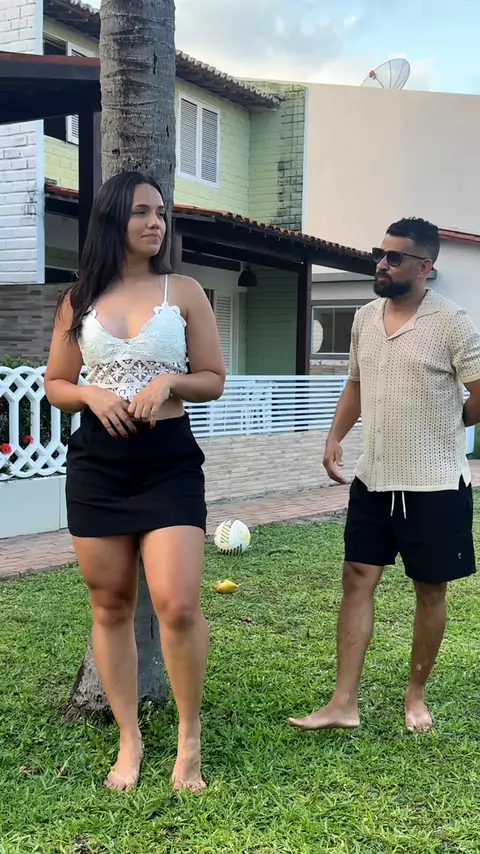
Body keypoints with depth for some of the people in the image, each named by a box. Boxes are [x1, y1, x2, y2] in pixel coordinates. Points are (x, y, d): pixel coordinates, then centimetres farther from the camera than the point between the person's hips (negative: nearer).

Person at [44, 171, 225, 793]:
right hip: (97, 462, 2)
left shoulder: (184, 292, 3)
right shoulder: (79, 300, 7)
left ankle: (189, 736, 12)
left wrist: (170, 380, -13)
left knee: (177, 604, -12)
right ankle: (129, 741, 23)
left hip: (170, 462, -2)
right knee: (110, 605, 7)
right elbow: (55, 385, 12)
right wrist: (92, 394, -9)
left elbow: (214, 381, 6)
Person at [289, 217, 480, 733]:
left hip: (434, 484, -5)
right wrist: (335, 438, 5)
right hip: (373, 479, 6)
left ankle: (416, 694, 27)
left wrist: (436, 426, 2)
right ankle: (343, 704, 10)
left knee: (429, 590, 8)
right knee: (357, 579, 3)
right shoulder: (365, 318, 7)